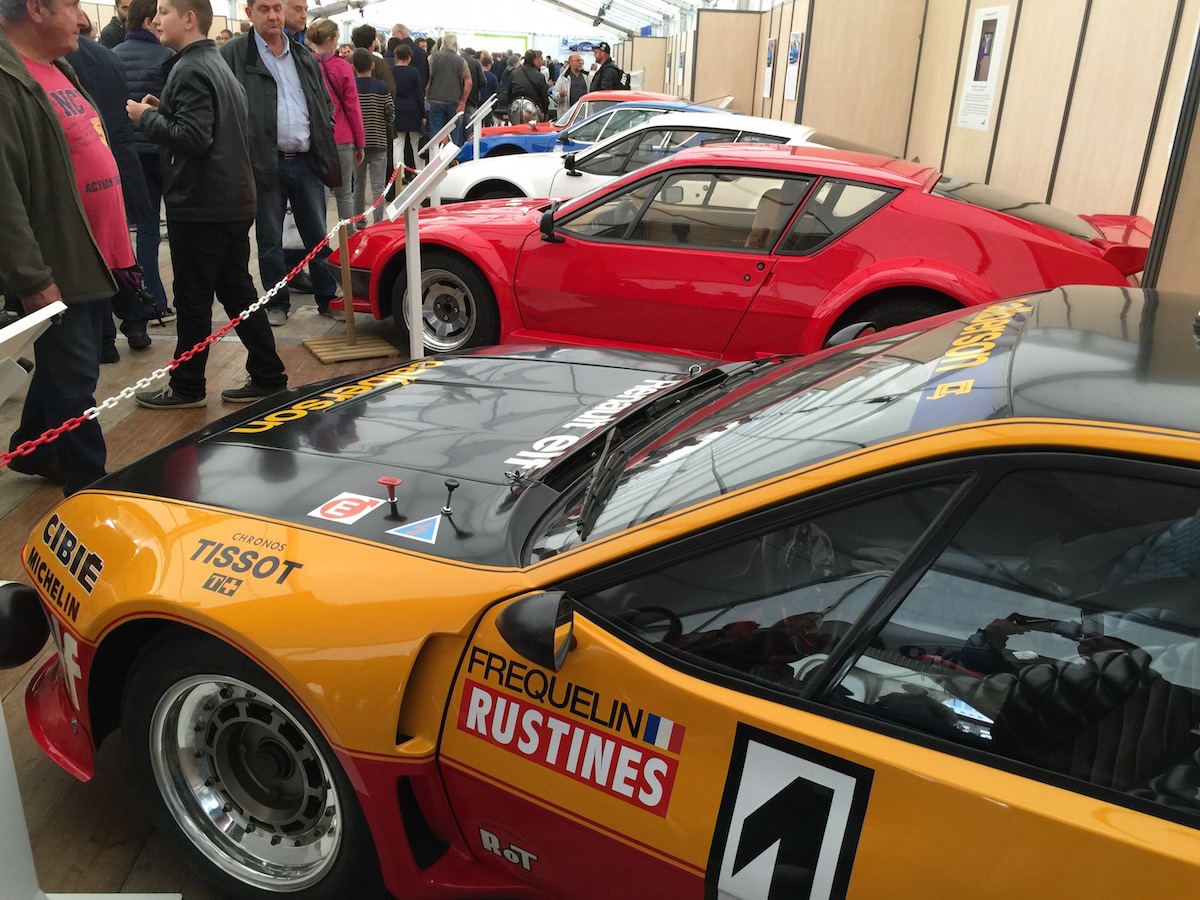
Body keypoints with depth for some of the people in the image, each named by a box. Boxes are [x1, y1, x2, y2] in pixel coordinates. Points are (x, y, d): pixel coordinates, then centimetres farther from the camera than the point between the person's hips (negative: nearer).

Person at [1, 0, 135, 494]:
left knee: (63, 367, 22)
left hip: (92, 257, 10)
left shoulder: (59, 70, 15)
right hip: (57, 270, -10)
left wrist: (116, 246, 22)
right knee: (74, 383, 0)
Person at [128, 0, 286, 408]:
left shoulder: (189, 70, -15)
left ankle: (186, 387, 11)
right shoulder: (217, 64, 16)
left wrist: (147, 117, -10)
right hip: (232, 201, 9)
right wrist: (164, 112, 10)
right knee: (238, 291, 12)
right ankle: (268, 377, 15)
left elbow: (193, 138, -23)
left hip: (200, 205, -9)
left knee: (193, 299, 1)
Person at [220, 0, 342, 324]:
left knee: (318, 236, 8)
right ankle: (277, 304, 17)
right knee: (269, 241, 6)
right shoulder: (234, 54, -1)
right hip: (265, 163, -3)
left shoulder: (303, 56, 15)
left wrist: (324, 145, 10)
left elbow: (325, 103, 22)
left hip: (307, 161, 4)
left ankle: (328, 298, 17)